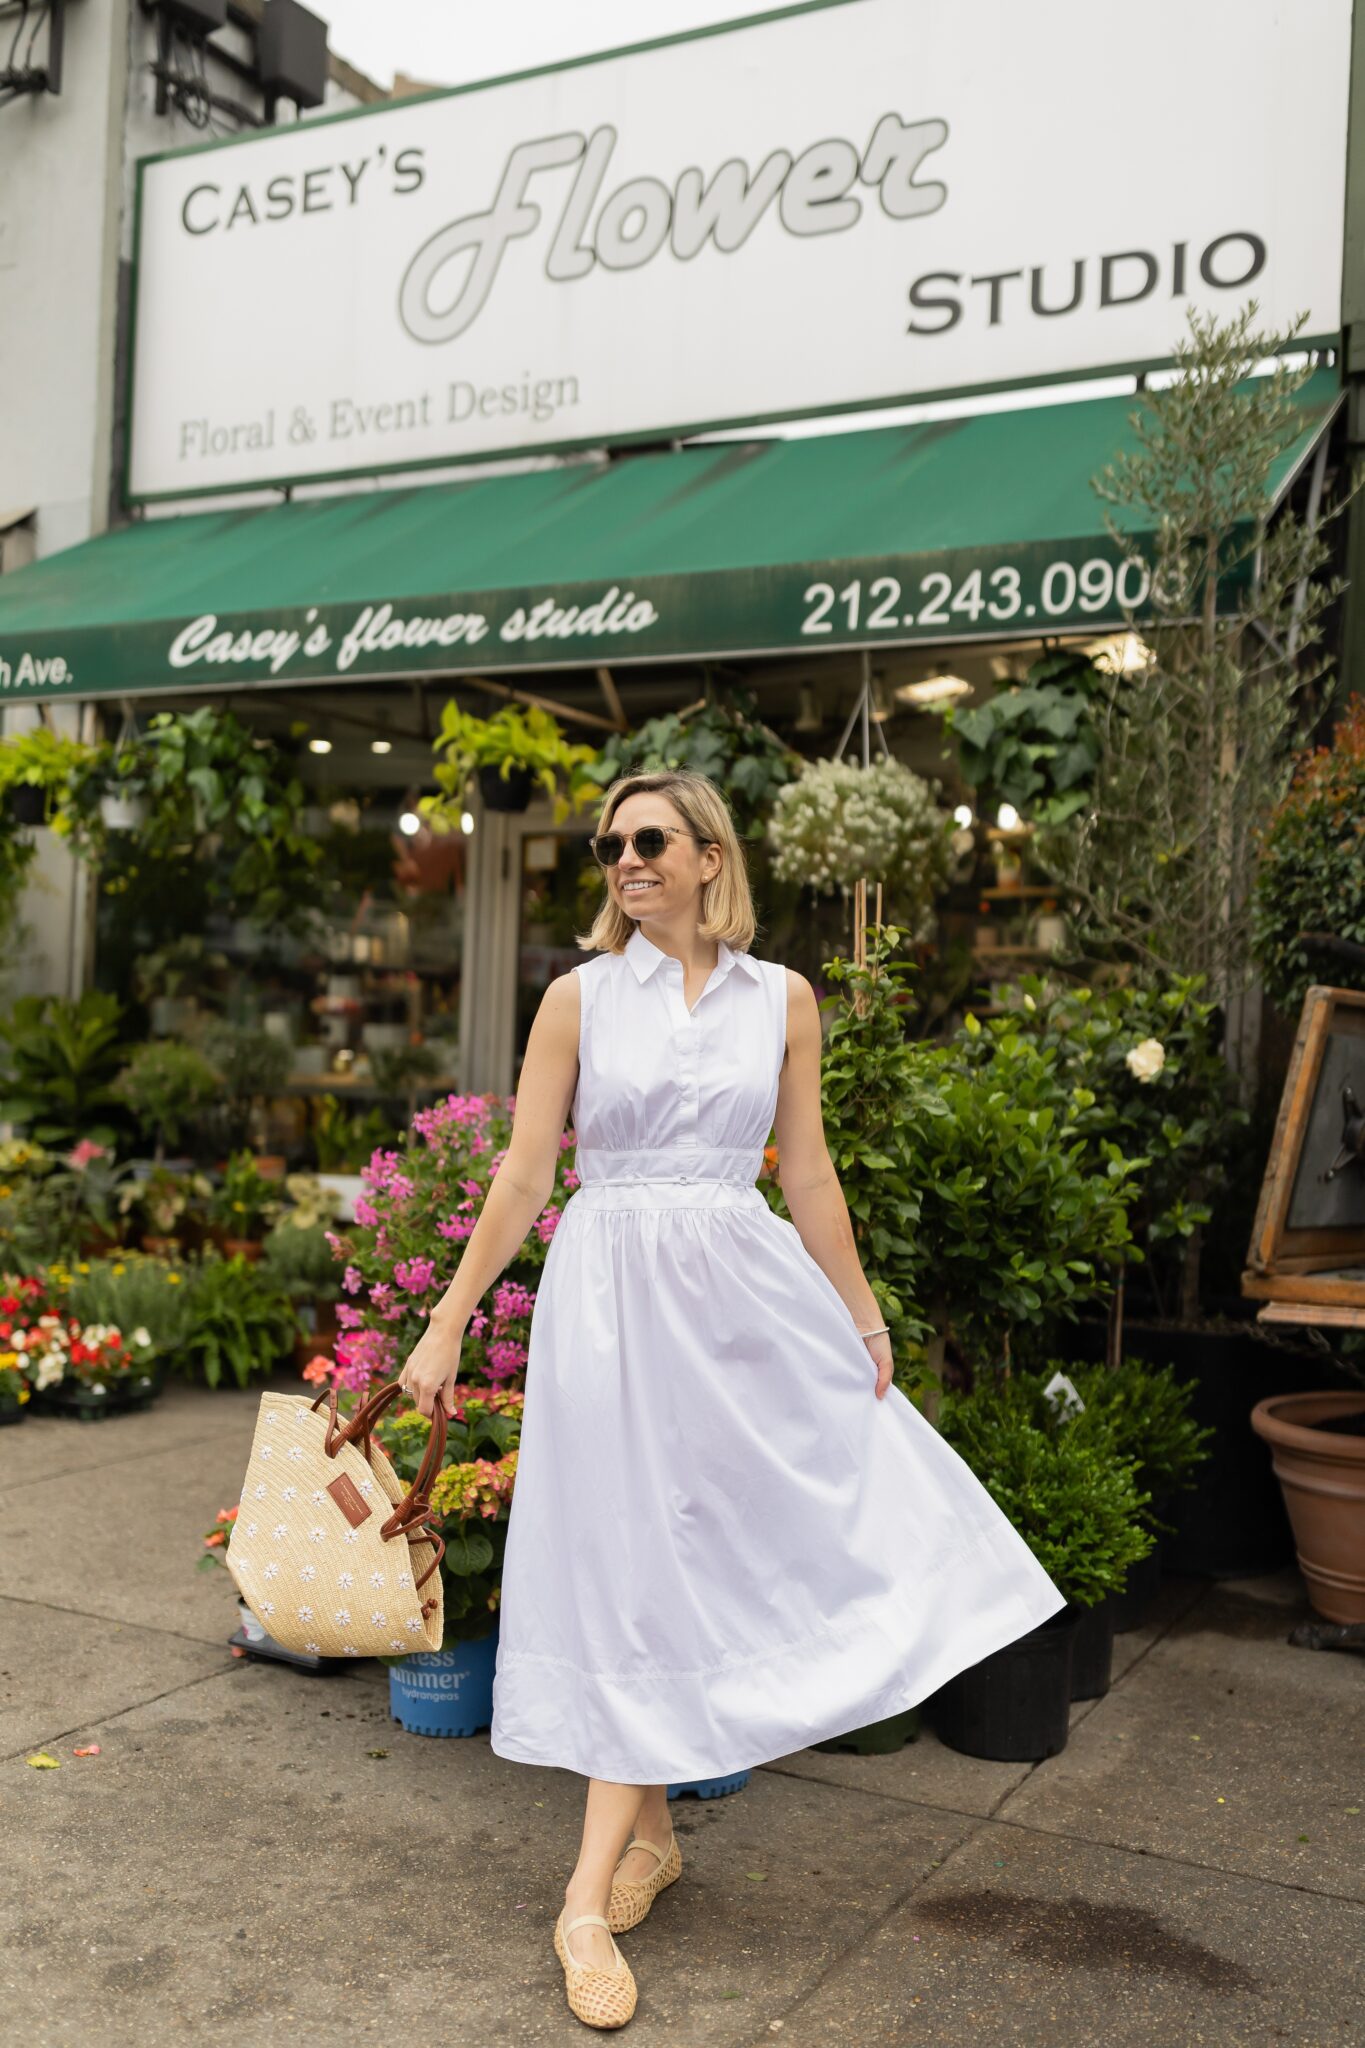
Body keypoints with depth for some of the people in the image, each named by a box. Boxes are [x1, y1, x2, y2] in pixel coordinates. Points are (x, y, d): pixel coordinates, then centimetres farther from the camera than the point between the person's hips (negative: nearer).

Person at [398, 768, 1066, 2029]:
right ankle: (645, 1832, 21)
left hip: (747, 1290, 2)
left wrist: (865, 1320, 11)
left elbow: (808, 1177, 9)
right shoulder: (579, 998, 0)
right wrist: (448, 1324, -2)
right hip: (614, 1293, -2)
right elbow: (524, 1175, 1)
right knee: (638, 1558, 2)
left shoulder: (781, 999, 5)